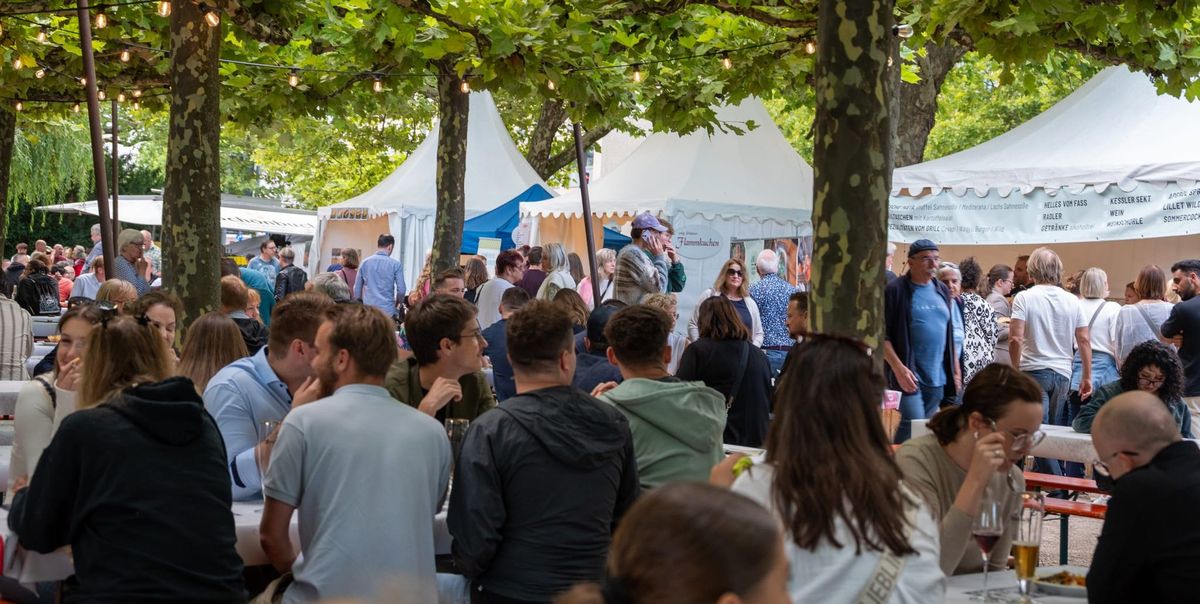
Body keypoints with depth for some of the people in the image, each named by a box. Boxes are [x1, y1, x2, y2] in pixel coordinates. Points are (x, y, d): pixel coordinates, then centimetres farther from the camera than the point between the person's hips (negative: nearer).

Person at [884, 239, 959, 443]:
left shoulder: (942, 291, 13)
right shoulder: (895, 291, -6)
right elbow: (882, 335, -10)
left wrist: (955, 371, 15)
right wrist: (899, 368, -19)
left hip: (937, 380, 6)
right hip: (908, 377, -6)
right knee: (912, 432, -15)